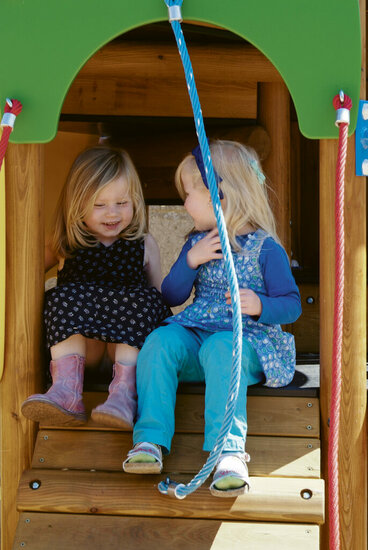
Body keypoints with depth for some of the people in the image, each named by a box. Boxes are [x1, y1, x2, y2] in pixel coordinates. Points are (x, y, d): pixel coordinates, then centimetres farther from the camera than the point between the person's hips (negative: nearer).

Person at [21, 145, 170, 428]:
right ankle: (66, 394, -42)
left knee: (143, 300, -28)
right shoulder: (64, 246, 11)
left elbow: (161, 294, 18)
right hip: (77, 343, 0)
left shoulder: (144, 245, 13)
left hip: (129, 343, 0)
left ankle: (123, 394, -40)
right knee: (65, 298, -27)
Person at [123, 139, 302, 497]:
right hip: (196, 333, 5)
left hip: (247, 338, -5)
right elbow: (170, 297, 12)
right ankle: (150, 440, -28)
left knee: (220, 350, -38)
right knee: (160, 340, -25)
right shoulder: (197, 243, 16)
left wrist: (260, 305, -23)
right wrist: (190, 261, -5)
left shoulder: (266, 249, -2)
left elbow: (292, 304, -2)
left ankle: (228, 451, -43)